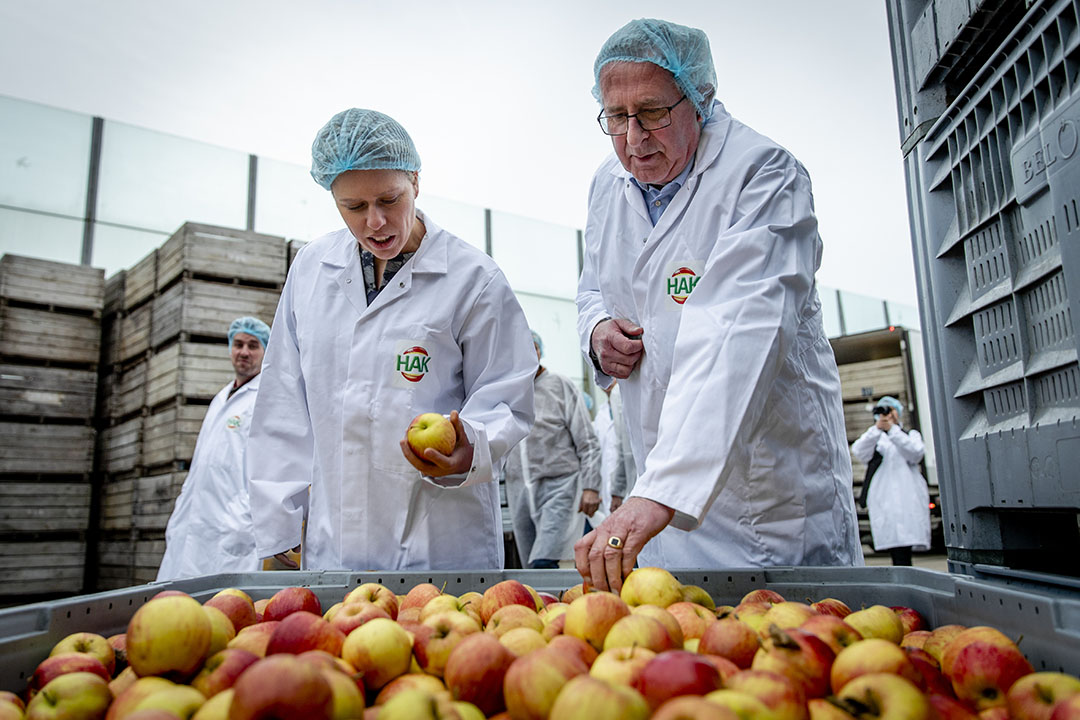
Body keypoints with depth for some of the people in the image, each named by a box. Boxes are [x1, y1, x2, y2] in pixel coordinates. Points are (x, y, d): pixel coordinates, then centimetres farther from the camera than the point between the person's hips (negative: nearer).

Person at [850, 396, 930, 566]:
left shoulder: (911, 434, 24)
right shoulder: (874, 438, 23)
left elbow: (915, 454, 0)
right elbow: (859, 453, 0)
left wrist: (892, 429, -6)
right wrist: (876, 428, -11)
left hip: (909, 499, 1)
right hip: (884, 499, -1)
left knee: (905, 549, -9)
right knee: (898, 553, -14)